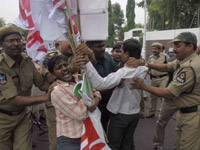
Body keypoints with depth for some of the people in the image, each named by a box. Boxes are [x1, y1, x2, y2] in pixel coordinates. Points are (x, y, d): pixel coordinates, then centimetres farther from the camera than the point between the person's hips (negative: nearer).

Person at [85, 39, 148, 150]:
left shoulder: (124, 72, -27)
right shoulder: (143, 69, -2)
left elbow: (100, 84, -37)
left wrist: (87, 62, -37)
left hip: (121, 114, -7)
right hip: (135, 112, 7)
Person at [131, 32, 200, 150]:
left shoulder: (190, 67, -27)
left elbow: (169, 94, -26)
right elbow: (166, 67, 15)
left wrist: (143, 86, -21)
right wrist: (149, 65, -3)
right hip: (183, 111, 9)